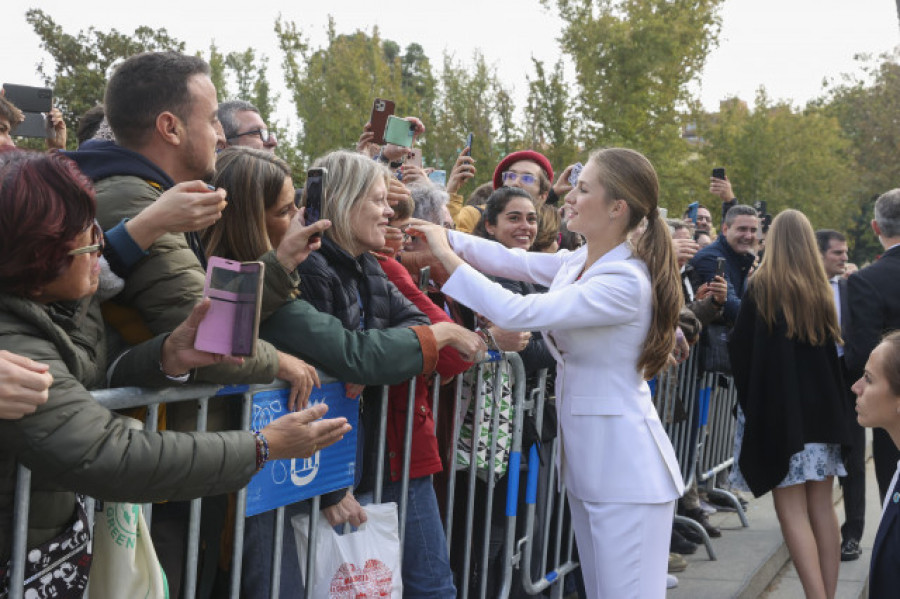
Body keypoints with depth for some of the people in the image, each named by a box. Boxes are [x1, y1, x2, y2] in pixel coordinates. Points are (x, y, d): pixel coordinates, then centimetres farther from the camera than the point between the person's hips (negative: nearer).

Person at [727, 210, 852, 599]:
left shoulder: (761, 287, -8)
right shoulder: (820, 290, 7)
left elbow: (739, 348, -7)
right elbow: (832, 345, 15)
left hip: (778, 407, -5)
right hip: (821, 407, 5)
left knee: (791, 509, -5)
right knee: (821, 507, 9)